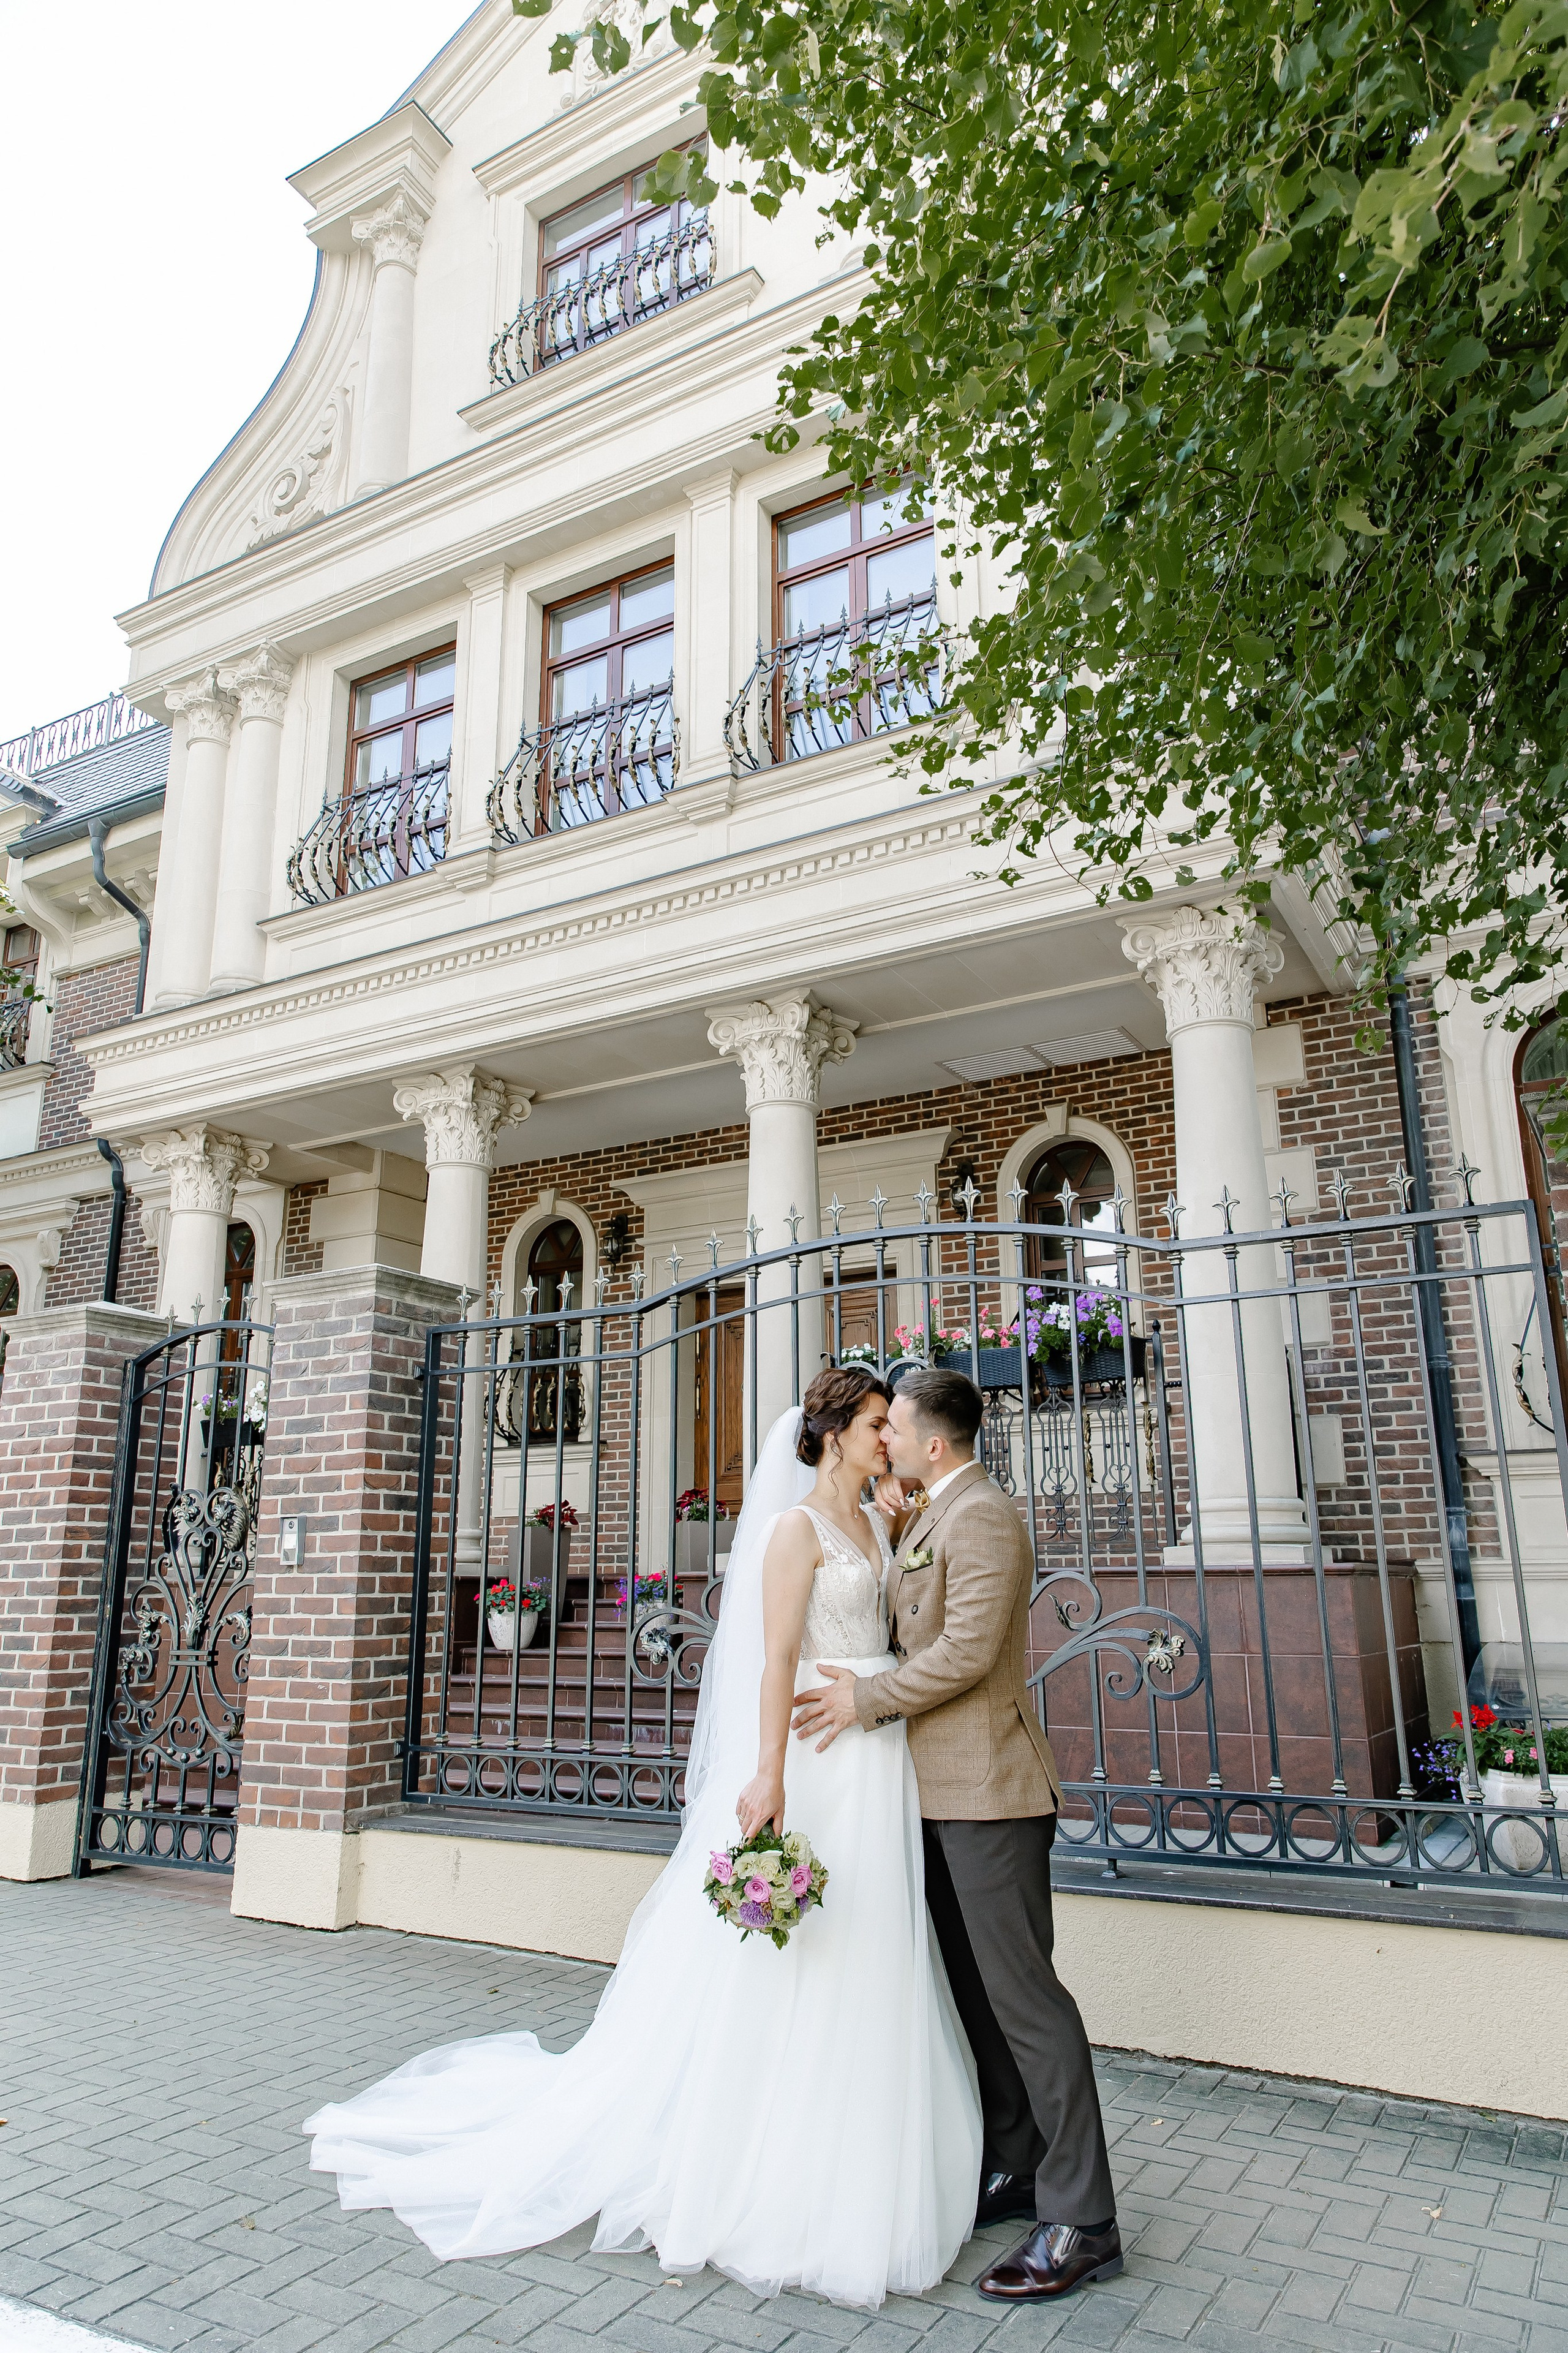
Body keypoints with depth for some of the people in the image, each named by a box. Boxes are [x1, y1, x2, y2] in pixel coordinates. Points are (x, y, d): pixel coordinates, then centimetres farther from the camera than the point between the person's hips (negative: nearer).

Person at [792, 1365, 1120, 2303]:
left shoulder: (981, 1517, -17)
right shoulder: (929, 1518, 15)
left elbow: (967, 1650, -23)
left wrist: (868, 1698, -14)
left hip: (988, 1788, -10)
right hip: (950, 1792, 10)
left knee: (1022, 1995, -4)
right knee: (976, 1991, 17)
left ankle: (1082, 2224, 6)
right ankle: (1013, 2172, 31)